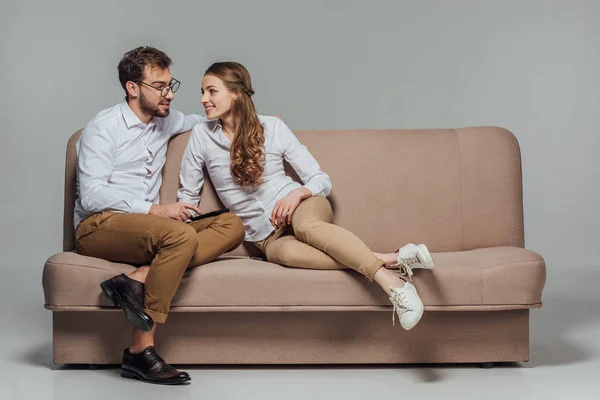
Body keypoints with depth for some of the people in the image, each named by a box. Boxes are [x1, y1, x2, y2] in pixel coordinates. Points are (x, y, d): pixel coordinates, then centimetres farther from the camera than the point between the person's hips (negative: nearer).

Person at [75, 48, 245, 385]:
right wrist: (156, 210, -20)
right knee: (182, 235, -36)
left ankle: (138, 280, -30)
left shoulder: (165, 120, 18)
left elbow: (200, 121, 39)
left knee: (232, 225, -14)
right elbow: (91, 196, -13)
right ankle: (140, 351, -33)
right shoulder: (103, 129, -3)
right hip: (98, 228, -7)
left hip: (146, 231, 7)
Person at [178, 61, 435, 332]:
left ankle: (391, 282, -45)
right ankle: (389, 260, -39)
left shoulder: (273, 128, 1)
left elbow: (322, 181, 3)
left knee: (304, 225, -40)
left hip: (305, 208, 0)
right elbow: (188, 196, 10)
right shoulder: (202, 135, 3)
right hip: (267, 237, 0)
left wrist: (298, 192, -19)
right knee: (286, 251, -39)